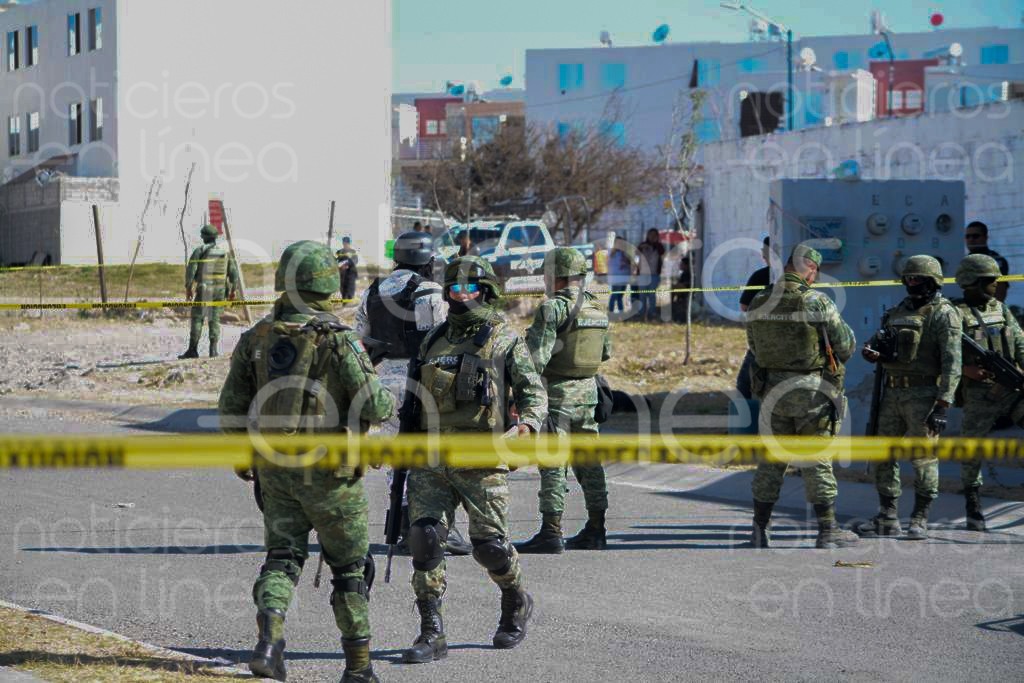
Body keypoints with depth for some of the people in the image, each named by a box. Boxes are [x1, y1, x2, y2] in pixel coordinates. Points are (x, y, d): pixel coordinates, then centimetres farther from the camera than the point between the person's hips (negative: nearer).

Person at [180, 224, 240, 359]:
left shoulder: (199, 251, -4)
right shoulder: (224, 251, 9)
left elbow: (191, 270, -9)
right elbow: (233, 271, 8)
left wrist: (188, 288, -1)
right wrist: (233, 290, 14)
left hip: (203, 289, -4)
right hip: (220, 290, 4)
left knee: (197, 318, 0)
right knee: (215, 319, 8)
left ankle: (193, 349, -5)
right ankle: (213, 349, 1)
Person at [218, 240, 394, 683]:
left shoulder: (256, 339, 0)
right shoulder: (337, 340, -14)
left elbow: (231, 409, 3)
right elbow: (373, 406, -16)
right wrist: (390, 401, 8)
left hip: (276, 470, 3)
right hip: (329, 472, -3)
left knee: (282, 557, 10)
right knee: (349, 565, 11)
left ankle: (268, 639, -15)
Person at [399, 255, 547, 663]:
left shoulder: (504, 339, 1)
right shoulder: (435, 340, 16)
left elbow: (533, 391, -4)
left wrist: (527, 424, -24)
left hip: (482, 464, -4)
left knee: (490, 545, -1)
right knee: (424, 538, -10)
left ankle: (516, 606, 29)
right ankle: (431, 635, -7)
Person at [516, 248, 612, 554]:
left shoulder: (552, 309, -14)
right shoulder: (597, 309, 8)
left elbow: (536, 357, -18)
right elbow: (605, 353, 18)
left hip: (557, 392, -7)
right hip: (588, 392, 7)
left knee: (552, 463, -5)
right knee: (589, 461, 13)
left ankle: (551, 532, -7)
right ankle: (595, 529, 16)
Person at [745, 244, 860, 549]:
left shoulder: (759, 303, 2)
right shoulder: (817, 302, -13)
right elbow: (845, 348, -7)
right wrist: (844, 328, 14)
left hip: (773, 389, 4)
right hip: (812, 392, -4)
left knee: (771, 462, 11)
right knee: (818, 463, 2)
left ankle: (760, 530, 12)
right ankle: (828, 532, 4)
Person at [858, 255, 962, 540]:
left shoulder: (943, 314, -8)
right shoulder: (898, 311, 15)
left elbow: (952, 363, -14)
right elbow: (873, 344, 19)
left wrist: (942, 405, -21)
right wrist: (871, 352, -7)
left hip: (923, 395, -7)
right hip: (893, 393, 8)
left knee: (923, 458, -4)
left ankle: (920, 521, 3)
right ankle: (887, 519, 16)